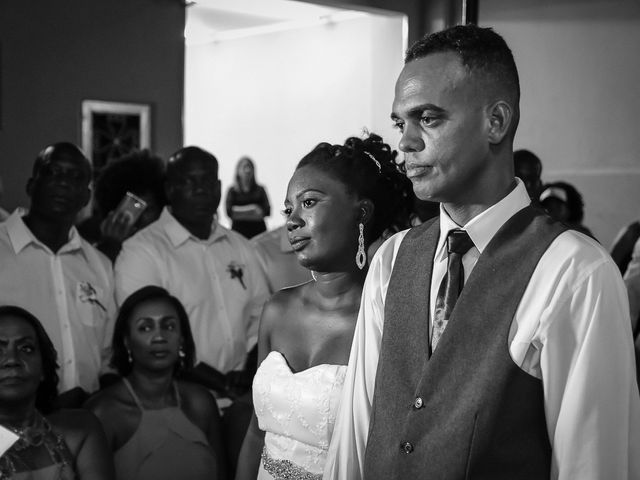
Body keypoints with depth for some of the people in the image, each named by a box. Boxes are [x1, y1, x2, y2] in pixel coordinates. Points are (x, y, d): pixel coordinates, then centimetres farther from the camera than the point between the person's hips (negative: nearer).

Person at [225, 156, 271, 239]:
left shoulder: (260, 190, 13)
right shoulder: (232, 191, 8)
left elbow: (267, 210, 3)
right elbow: (229, 212, -3)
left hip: (258, 232, 1)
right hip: (239, 231, -1)